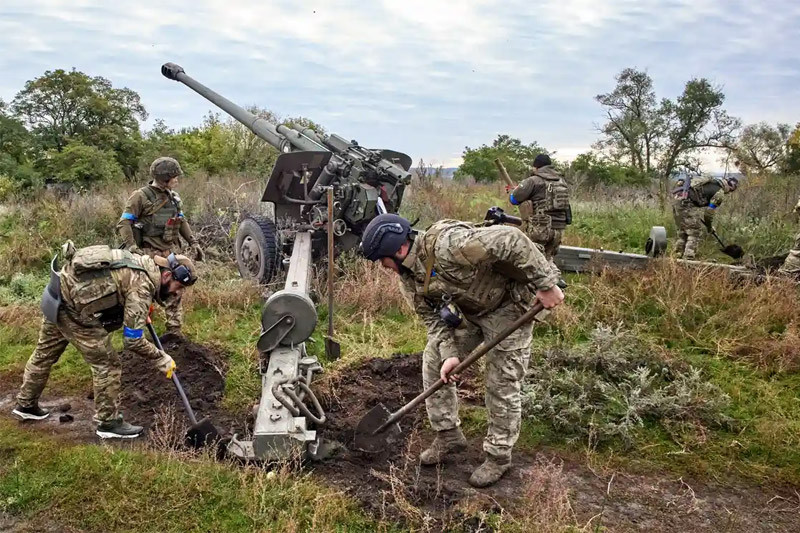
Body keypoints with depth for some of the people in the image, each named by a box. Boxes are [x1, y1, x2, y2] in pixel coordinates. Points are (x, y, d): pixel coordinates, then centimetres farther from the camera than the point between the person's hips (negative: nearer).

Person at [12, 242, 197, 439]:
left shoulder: (143, 264, 5)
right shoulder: (142, 286, -22)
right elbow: (132, 340, -21)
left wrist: (142, 311, 16)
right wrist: (161, 359, -10)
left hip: (57, 297, 10)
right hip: (72, 308, -10)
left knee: (45, 353, 26)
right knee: (108, 364, -1)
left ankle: (26, 404, 46)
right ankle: (108, 423, 11)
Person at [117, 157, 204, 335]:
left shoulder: (173, 197, 12)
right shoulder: (141, 196, -8)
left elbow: (182, 222, 21)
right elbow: (124, 223, -10)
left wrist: (193, 243, 12)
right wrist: (131, 246, -21)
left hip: (172, 252, 6)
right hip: (150, 253, -6)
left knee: (174, 291, 7)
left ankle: (174, 332, 15)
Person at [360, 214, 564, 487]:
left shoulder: (447, 244, -37)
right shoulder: (408, 275, -7)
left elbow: (510, 239, -38)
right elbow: (432, 316, -2)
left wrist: (546, 284, -34)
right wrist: (449, 353, -16)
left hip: (507, 305, -8)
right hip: (466, 310, 8)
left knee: (502, 383, -1)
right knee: (433, 361, 5)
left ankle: (499, 456, 17)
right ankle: (448, 435, 21)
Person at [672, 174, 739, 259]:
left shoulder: (711, 182, 25)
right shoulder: (719, 192, -1)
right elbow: (709, 211, 2)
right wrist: (709, 226, 19)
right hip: (685, 202, -9)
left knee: (683, 230, 21)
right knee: (695, 232, 0)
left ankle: (679, 254, 26)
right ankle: (688, 258, -4)